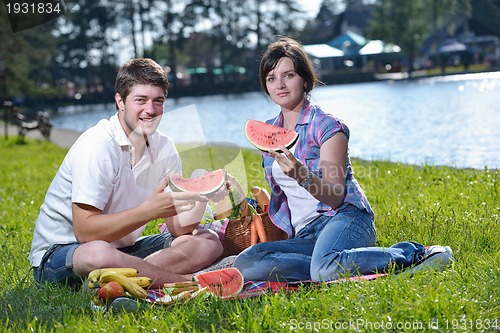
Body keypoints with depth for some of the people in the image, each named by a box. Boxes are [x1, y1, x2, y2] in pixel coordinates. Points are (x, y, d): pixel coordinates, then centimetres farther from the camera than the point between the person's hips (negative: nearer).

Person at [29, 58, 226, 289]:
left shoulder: (164, 147, 2)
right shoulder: (97, 146, -20)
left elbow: (178, 228, 1)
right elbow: (85, 231, -27)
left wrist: (201, 196, -18)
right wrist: (151, 209, -31)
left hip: (121, 248, 7)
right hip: (57, 254, -7)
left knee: (209, 243, -3)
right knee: (99, 254, -42)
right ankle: (190, 282, -21)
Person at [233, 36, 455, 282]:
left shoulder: (326, 125, -2)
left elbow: (335, 196, -11)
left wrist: (302, 176, -27)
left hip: (344, 218, -5)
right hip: (304, 235, 6)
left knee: (325, 268, -41)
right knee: (245, 264, -25)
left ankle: (413, 254, -18)